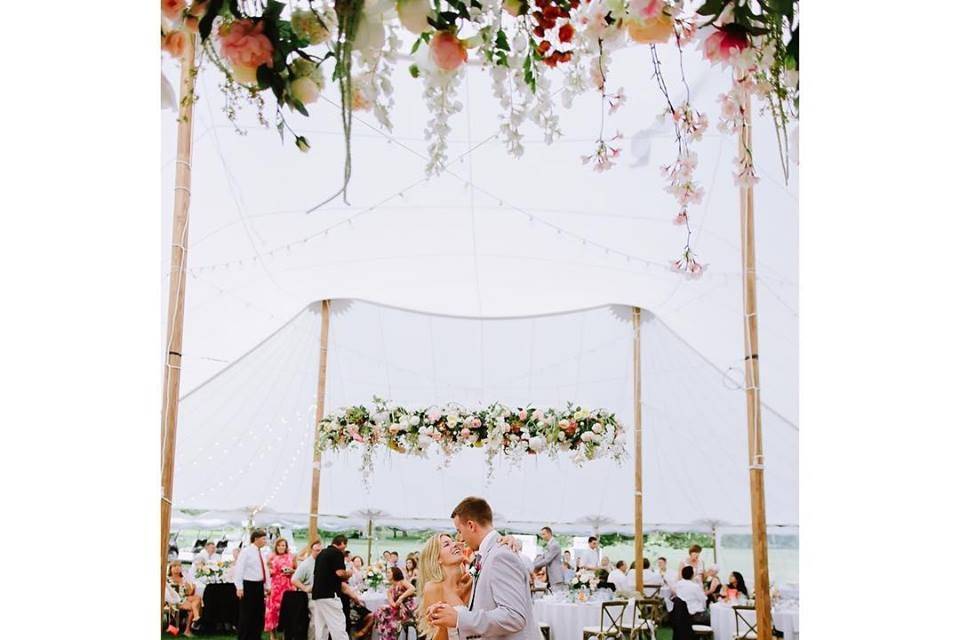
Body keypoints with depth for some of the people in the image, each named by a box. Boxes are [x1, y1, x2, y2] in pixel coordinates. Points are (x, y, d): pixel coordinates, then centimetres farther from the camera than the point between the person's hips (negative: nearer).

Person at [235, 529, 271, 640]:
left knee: (259, 614, 12)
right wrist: (239, 588, -20)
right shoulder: (246, 551, -10)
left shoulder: (261, 553, 13)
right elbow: (239, 570, -15)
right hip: (249, 585, -8)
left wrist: (267, 586, 15)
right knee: (246, 615, -2)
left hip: (259, 586, 8)